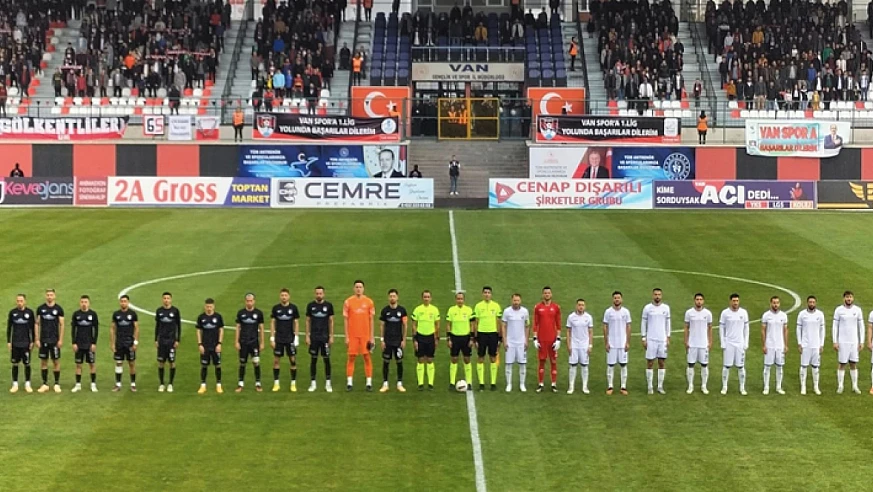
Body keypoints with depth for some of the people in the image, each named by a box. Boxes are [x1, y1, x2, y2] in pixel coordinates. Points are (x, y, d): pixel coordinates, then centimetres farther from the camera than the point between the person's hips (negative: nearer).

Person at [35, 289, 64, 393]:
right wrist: (37, 339, 0)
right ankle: (45, 384, 13)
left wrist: (61, 339, -6)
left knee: (56, 361, 1)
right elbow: (37, 324, 6)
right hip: (43, 340, 2)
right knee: (43, 361, 5)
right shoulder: (40, 308, 3)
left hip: (54, 340, -2)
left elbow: (62, 325, 0)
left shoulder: (58, 309, -1)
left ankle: (57, 384, 10)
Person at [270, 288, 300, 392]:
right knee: (276, 360, 1)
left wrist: (297, 338, -4)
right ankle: (276, 383, 11)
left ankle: (293, 383, 8)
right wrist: (272, 338, -1)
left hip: (290, 339, -1)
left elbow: (296, 323, 2)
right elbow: (272, 323, 5)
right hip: (278, 339, 1)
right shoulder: (276, 308, 1)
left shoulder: (293, 308, -1)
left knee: (293, 360, -1)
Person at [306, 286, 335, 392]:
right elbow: (308, 321, 7)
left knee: (326, 359, 1)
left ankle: (328, 383, 8)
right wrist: (307, 336, 1)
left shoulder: (328, 305, 1)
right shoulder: (310, 305, 3)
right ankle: (313, 383, 10)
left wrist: (331, 336, -1)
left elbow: (331, 321, 4)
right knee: (313, 359, 4)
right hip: (314, 337, 1)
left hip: (325, 337, -1)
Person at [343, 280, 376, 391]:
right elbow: (346, 320, 3)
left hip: (365, 335, 0)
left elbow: (371, 320, 5)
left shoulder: (369, 302, 4)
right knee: (351, 357, 0)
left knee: (367, 357, 1)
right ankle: (349, 382, 5)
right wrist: (346, 337, -2)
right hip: (353, 335, 0)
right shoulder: (348, 302, 2)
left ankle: (369, 382, 5)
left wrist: (371, 337, 2)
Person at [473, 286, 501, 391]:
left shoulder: (496, 306, 3)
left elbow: (499, 322, 7)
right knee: (481, 359, 2)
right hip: (482, 333, -1)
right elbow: (475, 323, 3)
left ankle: (493, 383, 10)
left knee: (493, 359, 4)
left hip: (493, 333, 1)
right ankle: (481, 383, 7)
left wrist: (500, 338, 3)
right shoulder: (478, 306, 1)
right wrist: (475, 338, -1)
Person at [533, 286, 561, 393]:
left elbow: (558, 324, 4)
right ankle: (540, 384, 10)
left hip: (553, 339, 0)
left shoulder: (556, 307, 3)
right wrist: (535, 339, -2)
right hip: (541, 339, 0)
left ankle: (554, 384, 9)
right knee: (541, 361, 4)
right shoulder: (538, 307, 3)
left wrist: (558, 339, -2)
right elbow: (535, 324, 4)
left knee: (553, 361, 3)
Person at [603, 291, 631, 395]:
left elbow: (628, 327, 4)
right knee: (610, 365, 2)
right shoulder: (608, 311, -1)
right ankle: (610, 387, 8)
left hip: (623, 343, 1)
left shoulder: (626, 311, 2)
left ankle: (623, 387, 8)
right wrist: (606, 343, -4)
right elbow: (605, 327, 1)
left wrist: (628, 342, -2)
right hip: (611, 343, -1)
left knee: (623, 365, 2)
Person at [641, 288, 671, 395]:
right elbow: (643, 323, 1)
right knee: (650, 363, 0)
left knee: (662, 363, 5)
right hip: (651, 340, -2)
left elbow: (667, 323, 11)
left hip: (663, 340, 2)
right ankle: (650, 387, 7)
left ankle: (660, 386, 12)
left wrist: (668, 338, 7)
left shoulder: (666, 308, 4)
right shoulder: (647, 308, -2)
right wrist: (644, 339, -3)